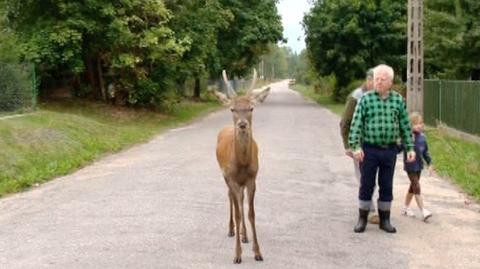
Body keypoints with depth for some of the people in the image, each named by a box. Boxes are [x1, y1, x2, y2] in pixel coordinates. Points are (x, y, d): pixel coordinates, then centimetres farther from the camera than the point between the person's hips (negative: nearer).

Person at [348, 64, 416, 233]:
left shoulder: (398, 100, 3)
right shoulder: (366, 99, -4)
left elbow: (405, 126, 7)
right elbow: (356, 124, -7)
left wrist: (410, 148, 2)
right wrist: (356, 146, -17)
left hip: (389, 150, 2)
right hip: (369, 150, -2)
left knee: (386, 186, 9)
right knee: (366, 185, 4)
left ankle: (384, 220, 20)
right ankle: (362, 219, 16)